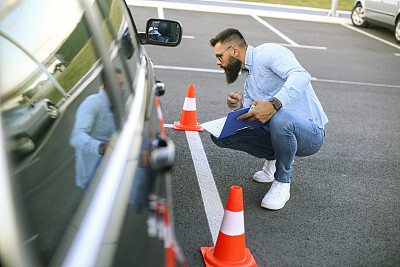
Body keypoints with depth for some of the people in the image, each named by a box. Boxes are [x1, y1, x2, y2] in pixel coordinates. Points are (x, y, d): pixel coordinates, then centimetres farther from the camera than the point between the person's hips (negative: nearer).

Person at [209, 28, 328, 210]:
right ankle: (273, 160, 13)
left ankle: (282, 183, -16)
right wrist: (239, 107, -10)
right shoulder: (248, 76, 16)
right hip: (281, 131, 8)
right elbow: (251, 118, 12)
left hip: (310, 133, -7)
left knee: (279, 118, -42)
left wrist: (273, 105, -44)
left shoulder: (268, 52, -12)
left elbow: (301, 76, -31)